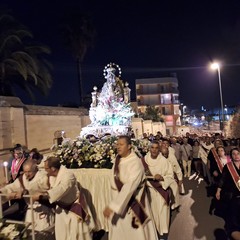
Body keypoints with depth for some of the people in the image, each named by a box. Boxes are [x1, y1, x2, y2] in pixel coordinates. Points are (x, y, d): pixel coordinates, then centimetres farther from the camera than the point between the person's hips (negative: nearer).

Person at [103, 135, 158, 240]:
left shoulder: (136, 162, -25)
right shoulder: (118, 159, -3)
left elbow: (130, 186, -33)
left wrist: (112, 206, -35)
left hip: (134, 201, -6)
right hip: (120, 197, 6)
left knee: (135, 231, 11)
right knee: (119, 231, 19)